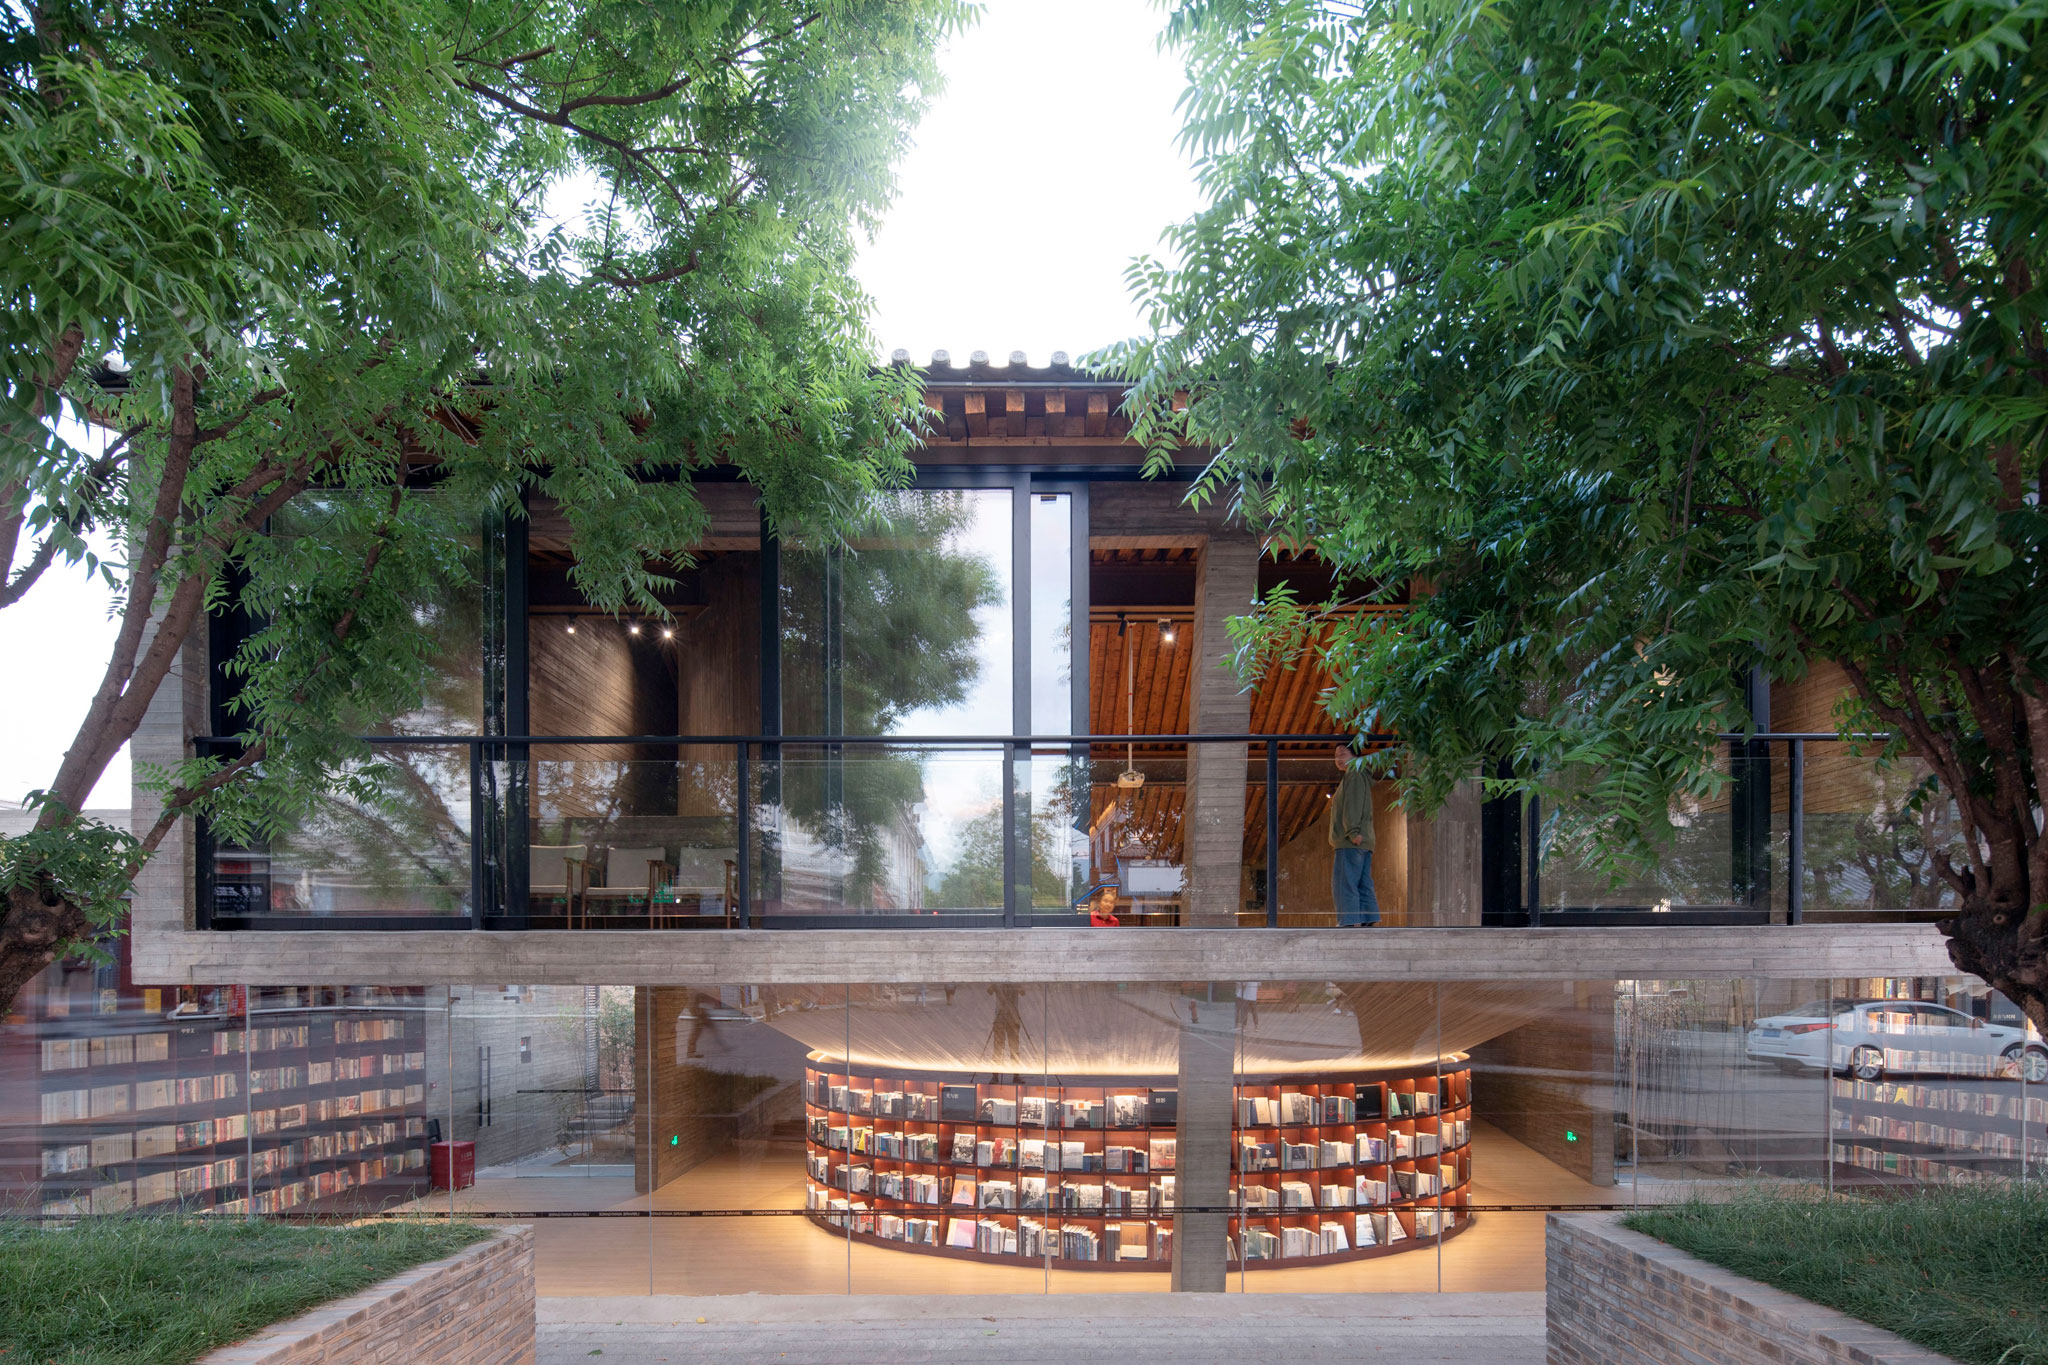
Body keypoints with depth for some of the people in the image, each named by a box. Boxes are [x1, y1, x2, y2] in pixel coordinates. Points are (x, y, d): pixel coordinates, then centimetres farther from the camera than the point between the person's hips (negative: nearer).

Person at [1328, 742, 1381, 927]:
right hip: (1363, 842, 10)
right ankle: (1367, 923, 1)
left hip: (1350, 842, -10)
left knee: (1344, 884, -14)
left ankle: (1352, 922, -21)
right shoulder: (1361, 777, 28)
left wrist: (1352, 831, -24)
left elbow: (1353, 805, -15)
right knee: (1363, 886, 5)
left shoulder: (1354, 775, -2)